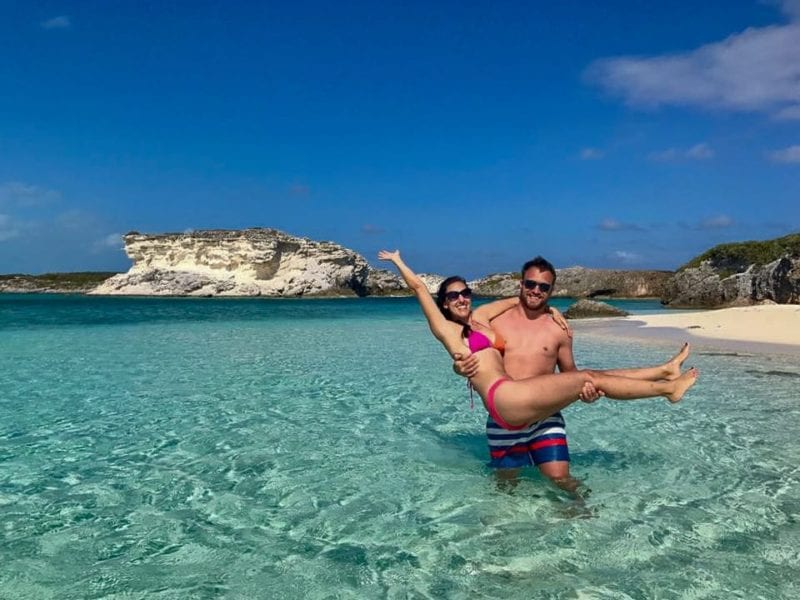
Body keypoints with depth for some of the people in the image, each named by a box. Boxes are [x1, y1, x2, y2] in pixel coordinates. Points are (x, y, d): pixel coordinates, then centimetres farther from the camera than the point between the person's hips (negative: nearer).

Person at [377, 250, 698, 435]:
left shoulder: (478, 321, 22)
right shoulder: (446, 329, 3)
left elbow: (513, 300, 32)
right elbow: (418, 286, 2)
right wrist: (397, 261, 12)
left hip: (514, 402, 8)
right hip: (505, 398, -8)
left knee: (589, 376, 5)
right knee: (589, 378, -6)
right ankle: (666, 387, 5)